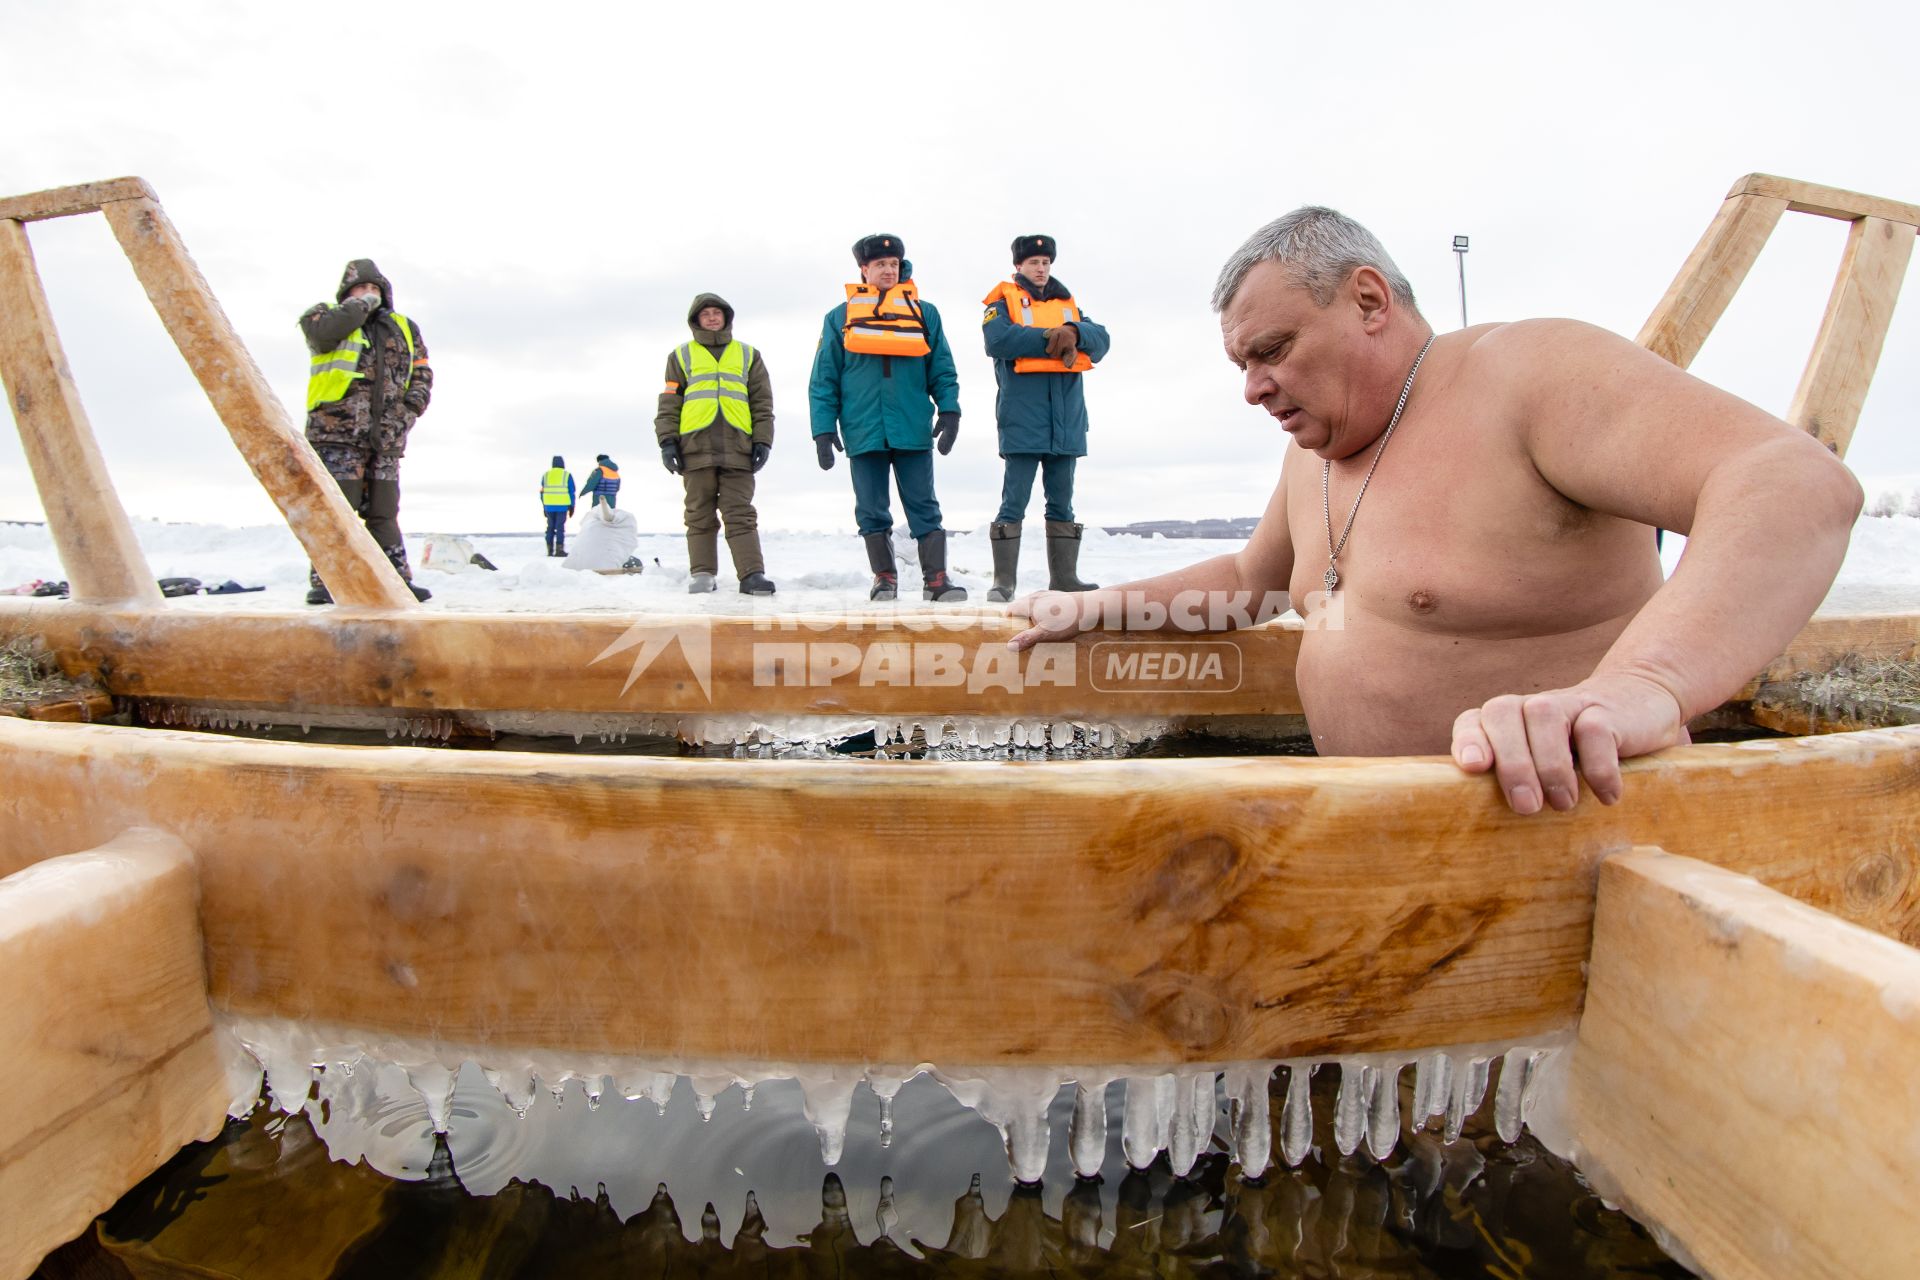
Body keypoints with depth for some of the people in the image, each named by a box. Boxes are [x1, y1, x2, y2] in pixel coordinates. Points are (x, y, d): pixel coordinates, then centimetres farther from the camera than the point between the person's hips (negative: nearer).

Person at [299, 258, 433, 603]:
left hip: (385, 438, 4)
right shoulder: (326, 315, 8)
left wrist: (402, 418, 1)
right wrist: (361, 305, -2)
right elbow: (322, 330, -16)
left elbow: (422, 378, 15)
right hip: (337, 434, -3)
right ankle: (324, 582, -4)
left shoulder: (404, 329, 19)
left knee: (384, 513, 8)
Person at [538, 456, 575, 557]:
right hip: (562, 506, -3)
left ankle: (550, 549, 10)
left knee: (550, 527, 11)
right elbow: (571, 492, -2)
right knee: (560, 527, -4)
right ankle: (559, 549, -10)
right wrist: (572, 506, 3)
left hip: (549, 506, 3)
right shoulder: (567, 475, -1)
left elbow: (542, 492, 10)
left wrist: (544, 506, 15)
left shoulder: (546, 475, 8)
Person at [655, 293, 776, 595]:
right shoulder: (681, 356, 18)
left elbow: (762, 403, 14)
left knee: (741, 514, -6)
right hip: (696, 447, 1)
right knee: (700, 515, 2)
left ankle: (752, 574, -11)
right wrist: (667, 440, 0)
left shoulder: (748, 355, 19)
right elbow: (669, 403, 12)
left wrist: (762, 441, 3)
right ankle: (702, 573, 5)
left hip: (737, 448, 0)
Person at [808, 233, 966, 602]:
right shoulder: (840, 317, 11)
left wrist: (949, 409, -5)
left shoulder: (924, 312, 12)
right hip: (863, 431, 1)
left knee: (924, 508, 0)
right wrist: (824, 429, 0)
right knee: (871, 512, 5)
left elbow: (942, 369, 10)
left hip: (914, 430, 0)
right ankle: (885, 578, 15)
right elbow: (824, 379, 8)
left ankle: (936, 580, 2)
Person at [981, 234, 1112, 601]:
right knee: (1014, 502, -7)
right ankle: (1003, 581, -3)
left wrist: (1074, 332, -15)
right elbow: (998, 340, -14)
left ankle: (1064, 577, 14)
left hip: (1066, 422, 5)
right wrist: (1051, 338, -12)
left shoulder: (1068, 305, 21)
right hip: (1022, 421, -5)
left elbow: (1101, 340, 6)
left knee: (1062, 503, 9)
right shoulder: (1004, 301, 7)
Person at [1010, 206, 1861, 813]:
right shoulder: (1315, 453, 11)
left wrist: (1643, 683, -45)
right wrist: (1099, 607, 18)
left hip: (1558, 825, -7)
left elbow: (1800, 485, -27)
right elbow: (1248, 577, 27)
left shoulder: (1527, 376, -14)